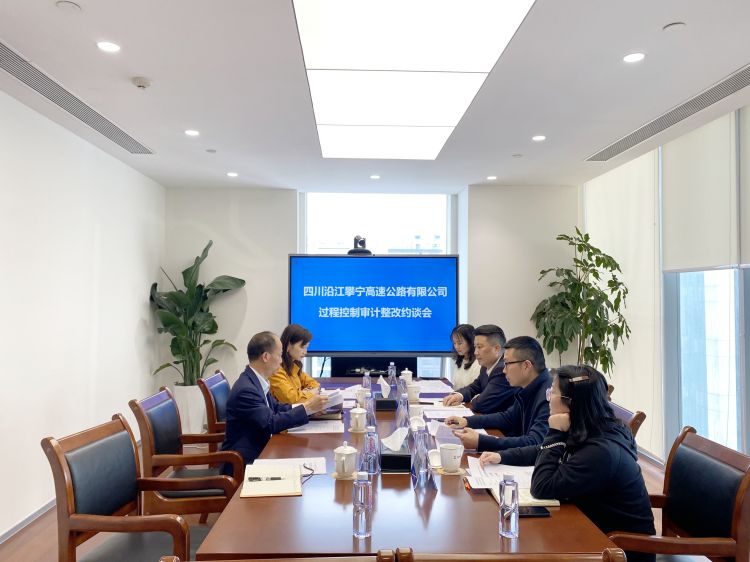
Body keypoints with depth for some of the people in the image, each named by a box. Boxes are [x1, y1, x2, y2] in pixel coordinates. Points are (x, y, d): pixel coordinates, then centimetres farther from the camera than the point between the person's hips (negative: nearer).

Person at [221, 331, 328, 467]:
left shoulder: (256, 380, 5)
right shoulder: (246, 389, -22)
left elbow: (276, 408, 11)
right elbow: (271, 423, -24)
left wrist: (311, 407, 0)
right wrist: (307, 408, -18)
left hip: (260, 449, 8)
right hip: (244, 461, -8)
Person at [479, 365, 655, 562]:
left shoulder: (600, 451, -30)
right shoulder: (585, 433, -2)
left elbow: (542, 488, -26)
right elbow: (542, 452, 16)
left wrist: (555, 433, -24)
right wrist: (502, 456, 6)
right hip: (597, 530, 8)